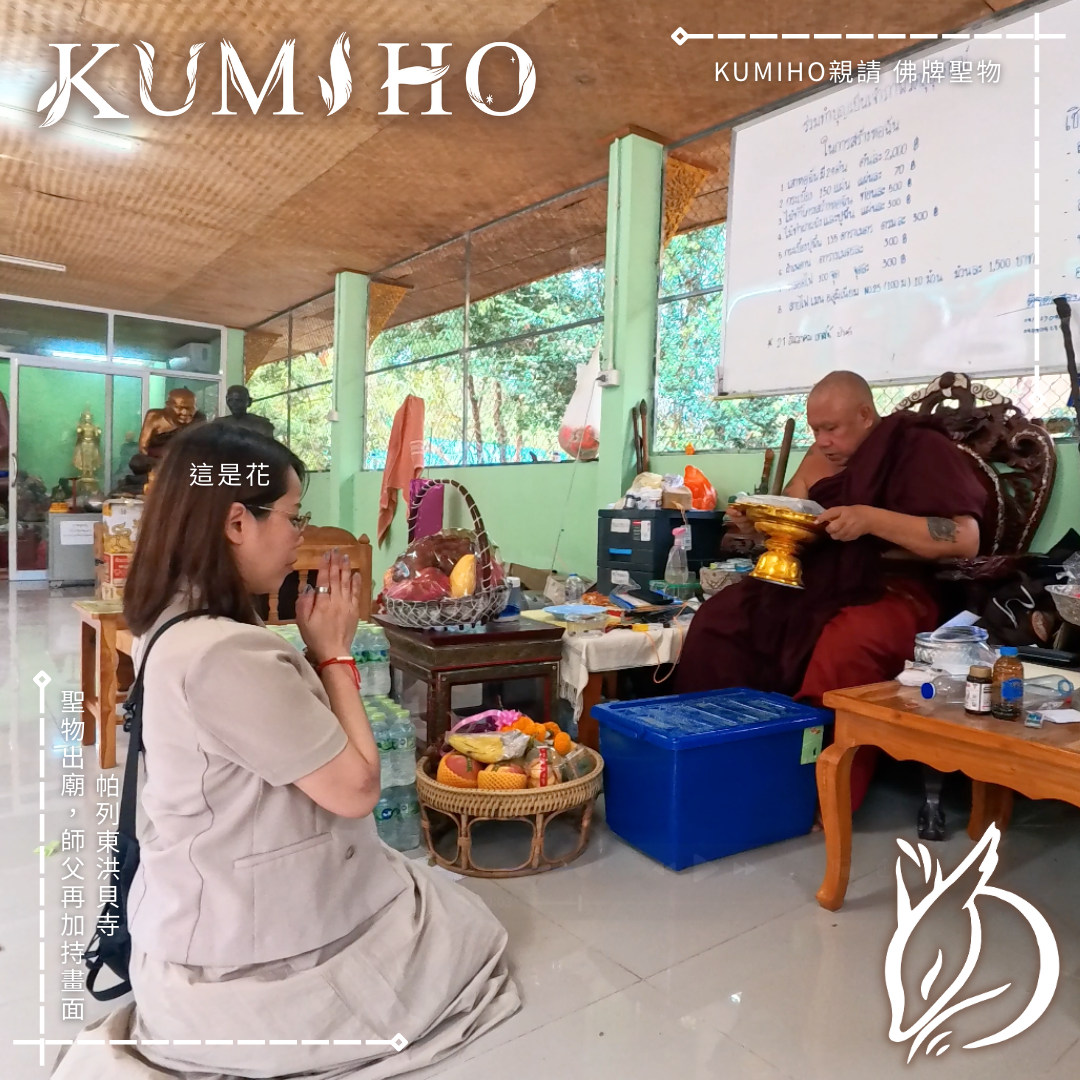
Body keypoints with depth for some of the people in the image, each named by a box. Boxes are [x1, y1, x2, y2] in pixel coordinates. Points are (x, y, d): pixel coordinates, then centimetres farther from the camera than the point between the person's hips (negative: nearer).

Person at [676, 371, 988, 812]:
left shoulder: (920, 448, -5)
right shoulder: (822, 456, 14)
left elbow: (965, 539, -16)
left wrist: (871, 518, -25)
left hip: (891, 591, -6)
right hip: (816, 583, 6)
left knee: (842, 650, -38)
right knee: (717, 620, -14)